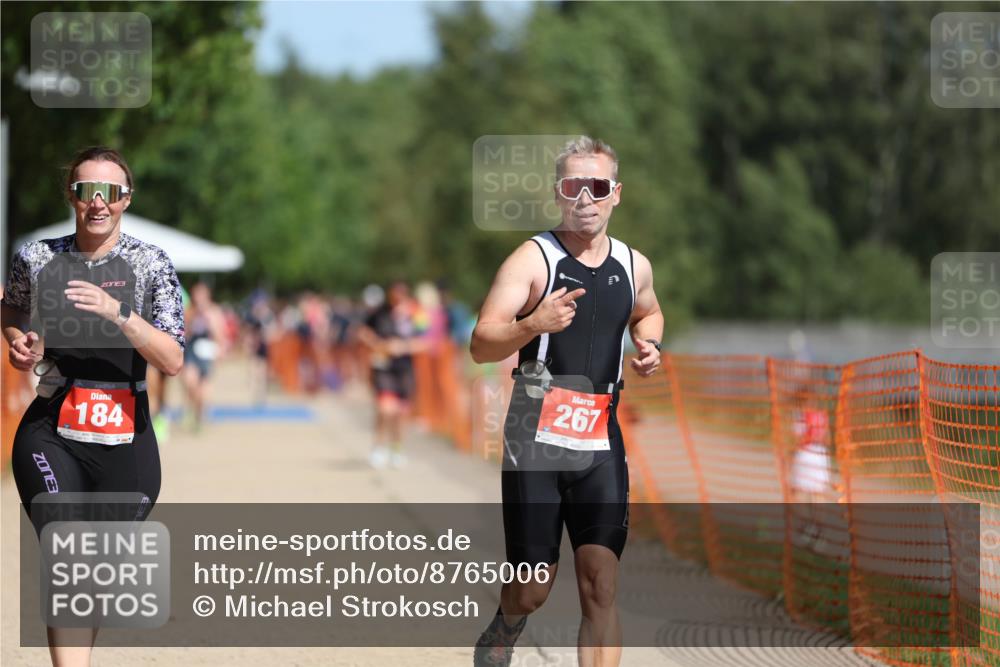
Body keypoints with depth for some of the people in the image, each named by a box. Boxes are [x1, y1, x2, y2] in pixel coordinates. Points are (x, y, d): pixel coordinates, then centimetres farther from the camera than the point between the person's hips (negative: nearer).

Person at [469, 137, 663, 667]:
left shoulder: (633, 266, 7)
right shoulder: (533, 259, -9)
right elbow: (480, 346, -18)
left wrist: (648, 346, 8)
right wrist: (534, 323, -36)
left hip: (600, 444, 4)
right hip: (534, 443, -4)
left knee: (601, 587, -6)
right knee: (533, 589, 2)